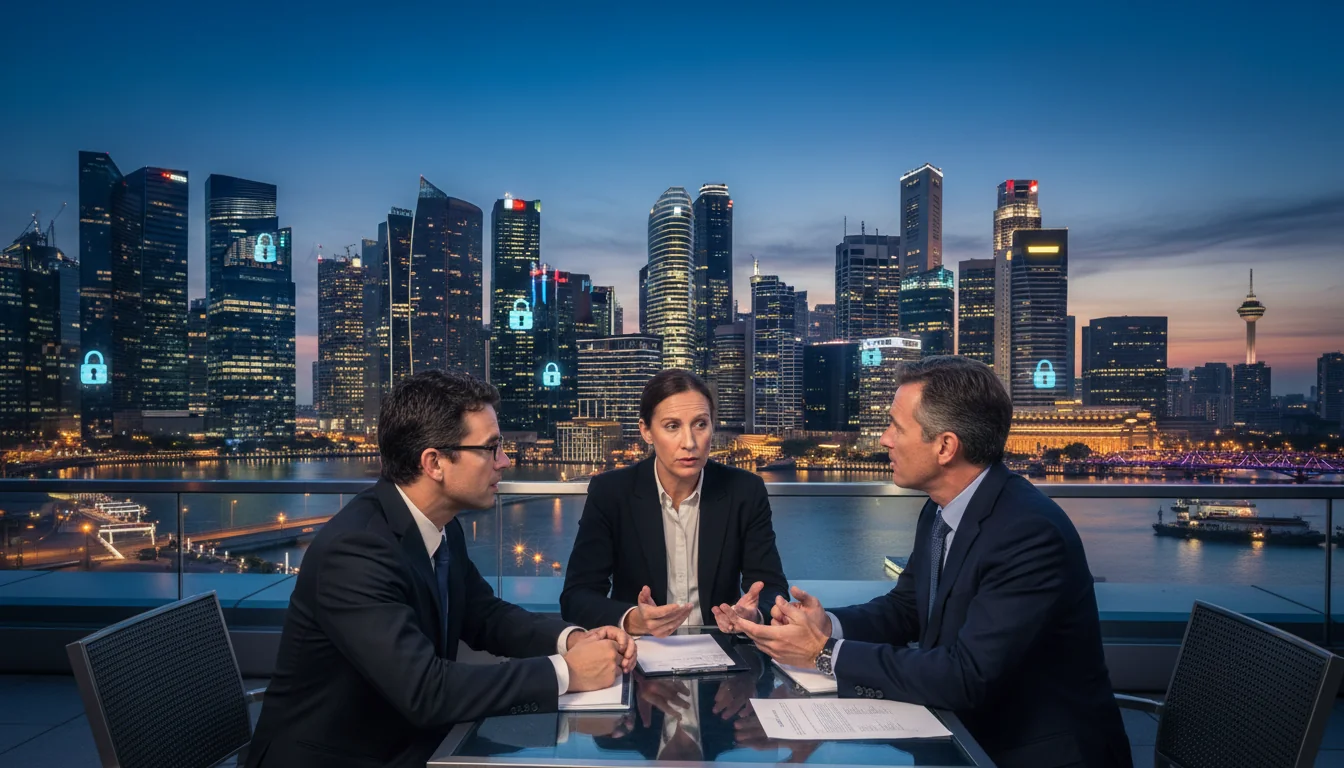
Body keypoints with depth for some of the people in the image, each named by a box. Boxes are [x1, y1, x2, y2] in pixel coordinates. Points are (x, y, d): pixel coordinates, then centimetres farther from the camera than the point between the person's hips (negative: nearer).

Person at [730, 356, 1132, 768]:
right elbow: (904, 608, 10)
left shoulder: (1030, 533, -26)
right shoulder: (941, 510, 0)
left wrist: (826, 652, -23)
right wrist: (828, 624, -10)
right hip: (970, 732, 7)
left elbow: (967, 678, -28)